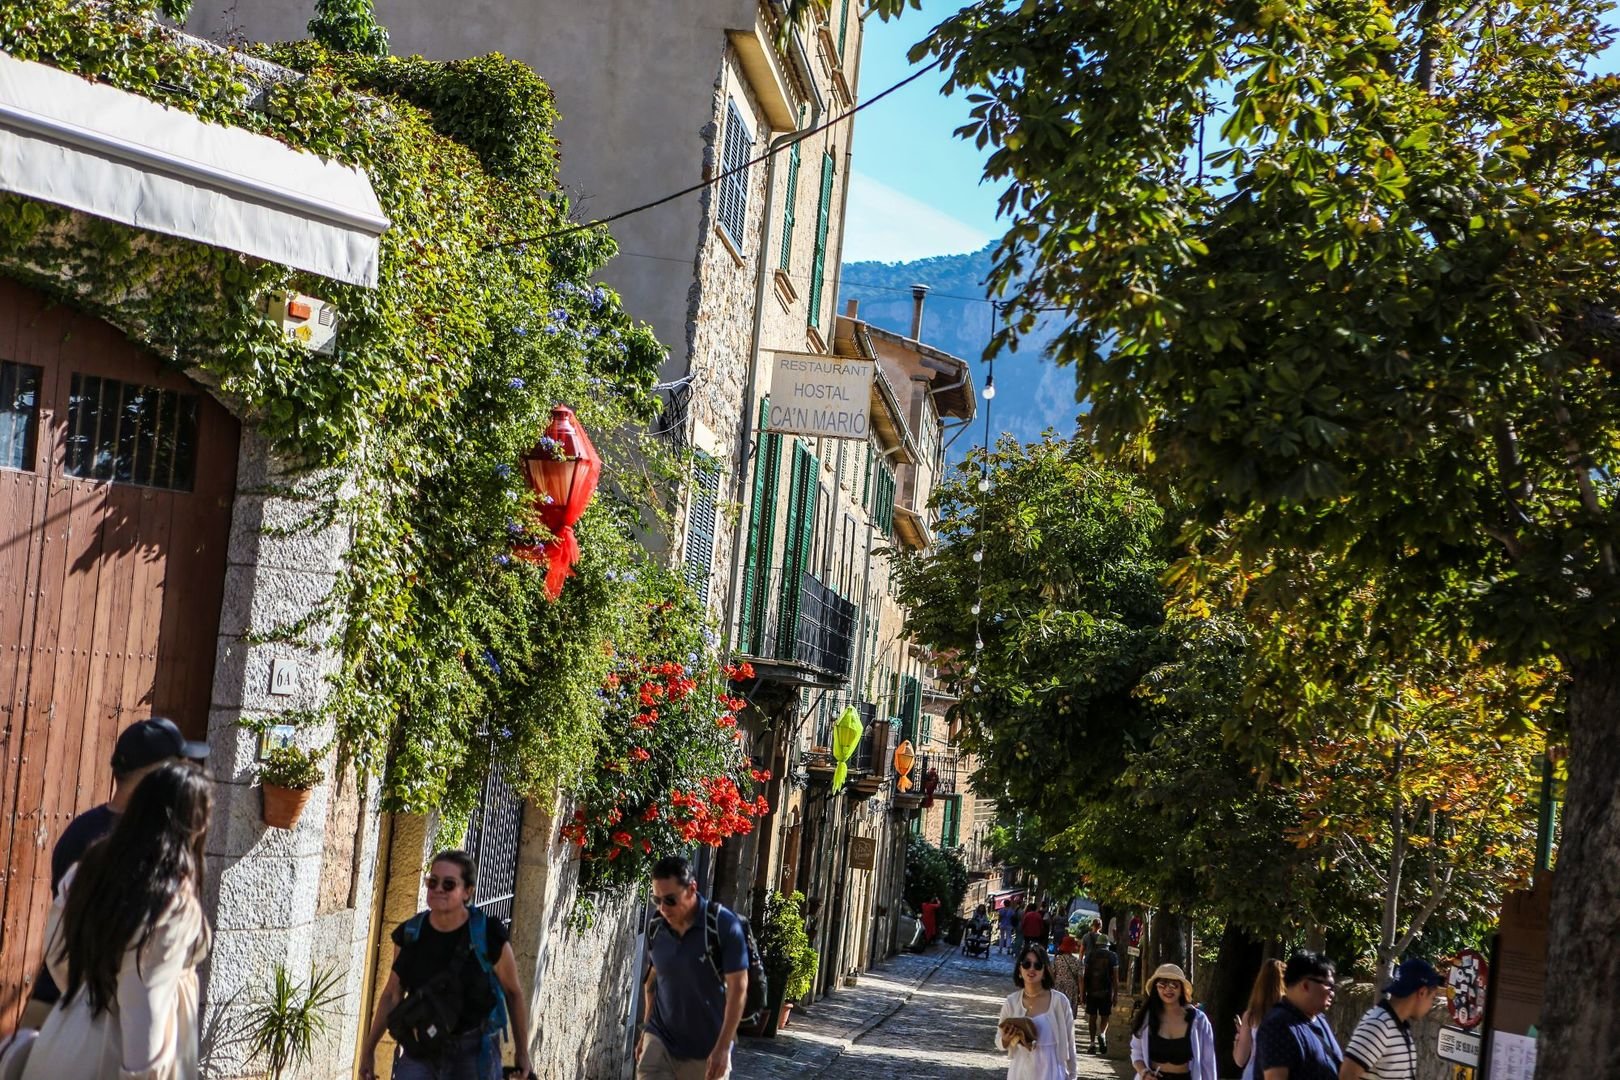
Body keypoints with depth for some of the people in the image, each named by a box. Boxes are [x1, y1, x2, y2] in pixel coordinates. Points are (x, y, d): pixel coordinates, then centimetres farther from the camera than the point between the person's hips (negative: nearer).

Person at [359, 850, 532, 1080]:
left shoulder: (488, 936, -11)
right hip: (419, 1050, 3)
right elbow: (392, 994, 9)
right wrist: (368, 1049, 12)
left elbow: (513, 993, 0)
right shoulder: (410, 934, -1)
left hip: (473, 1053, -2)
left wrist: (522, 1052, 6)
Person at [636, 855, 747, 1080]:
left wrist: (722, 1047, -19)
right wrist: (647, 1031, 15)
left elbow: (738, 988, -15)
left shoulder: (724, 925, -16)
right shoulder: (656, 927, -2)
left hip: (707, 1047, -3)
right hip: (659, 1039, 3)